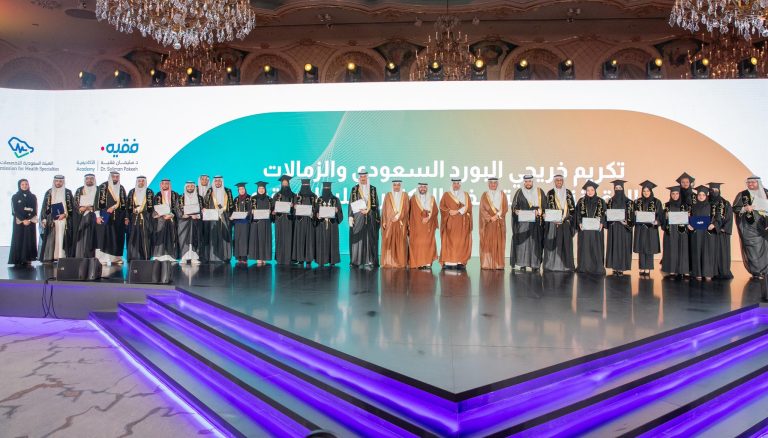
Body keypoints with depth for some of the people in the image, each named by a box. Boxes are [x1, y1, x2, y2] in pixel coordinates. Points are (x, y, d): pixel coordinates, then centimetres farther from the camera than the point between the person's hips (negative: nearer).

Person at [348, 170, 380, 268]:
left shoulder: (373, 189, 9)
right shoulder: (354, 189, 7)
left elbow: (376, 204, 7)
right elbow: (351, 204, 4)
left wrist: (367, 210, -6)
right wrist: (350, 217, -4)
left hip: (370, 218, 1)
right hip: (358, 217, -1)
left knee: (370, 239, -2)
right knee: (357, 239, -3)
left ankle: (370, 261, 0)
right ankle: (357, 261, 1)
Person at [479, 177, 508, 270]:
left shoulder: (502, 195, 10)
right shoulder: (484, 195, 6)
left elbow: (505, 208, 1)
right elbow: (482, 209, -2)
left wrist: (497, 215, -14)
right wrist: (490, 218, -15)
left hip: (499, 223, 1)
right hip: (487, 223, -1)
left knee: (498, 243, -1)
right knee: (487, 243, -5)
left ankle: (499, 264, 1)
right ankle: (486, 264, -4)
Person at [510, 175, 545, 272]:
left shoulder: (539, 192, 11)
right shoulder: (519, 192, 8)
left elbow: (544, 205, 6)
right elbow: (514, 205, 2)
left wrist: (539, 211, -12)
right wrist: (516, 210, -18)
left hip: (536, 222, 1)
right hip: (522, 222, -1)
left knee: (535, 242, -1)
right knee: (522, 241, -6)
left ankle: (535, 265, 2)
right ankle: (522, 264, -4)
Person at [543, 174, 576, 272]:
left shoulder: (568, 193, 10)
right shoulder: (550, 193, 5)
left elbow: (572, 208, 8)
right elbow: (547, 208, 0)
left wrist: (566, 218, -6)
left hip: (566, 222, 2)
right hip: (553, 222, -2)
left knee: (566, 243, 1)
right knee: (554, 244, -4)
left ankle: (566, 265, 6)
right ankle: (553, 265, 0)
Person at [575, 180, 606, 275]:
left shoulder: (601, 201, 6)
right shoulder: (581, 201, 7)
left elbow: (604, 214, 4)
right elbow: (578, 214, 5)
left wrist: (601, 224, -12)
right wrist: (579, 223, -11)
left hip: (597, 228, 0)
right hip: (584, 228, 0)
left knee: (596, 247, 0)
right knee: (584, 248, 1)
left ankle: (597, 267, 5)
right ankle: (584, 267, 7)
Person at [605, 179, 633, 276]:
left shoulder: (628, 201, 2)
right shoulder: (611, 201, 7)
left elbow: (631, 215, 0)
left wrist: (626, 222, -15)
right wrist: (615, 219, -10)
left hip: (624, 228, -1)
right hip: (613, 228, 2)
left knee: (623, 246, -3)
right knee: (613, 245, 0)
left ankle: (621, 268, 1)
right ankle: (614, 267, 4)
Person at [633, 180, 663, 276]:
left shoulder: (656, 202, 1)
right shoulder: (638, 202, 7)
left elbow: (661, 214, -1)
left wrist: (657, 221, -19)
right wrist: (635, 214, -11)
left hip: (651, 228, -2)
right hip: (640, 228, 2)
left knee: (649, 249, 0)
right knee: (641, 248, 2)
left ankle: (648, 269, 5)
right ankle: (642, 268, 7)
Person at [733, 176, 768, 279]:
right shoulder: (742, 195, 3)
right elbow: (735, 208, 1)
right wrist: (745, 208, -16)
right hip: (749, 226, -3)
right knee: (752, 247, -7)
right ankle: (756, 271, -2)